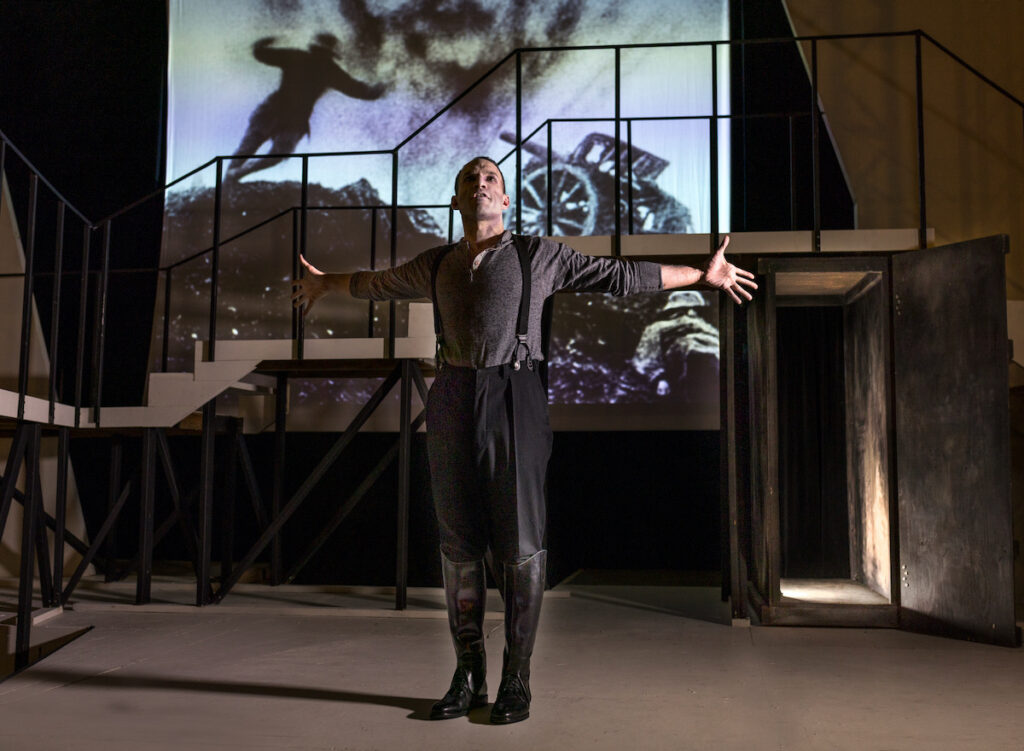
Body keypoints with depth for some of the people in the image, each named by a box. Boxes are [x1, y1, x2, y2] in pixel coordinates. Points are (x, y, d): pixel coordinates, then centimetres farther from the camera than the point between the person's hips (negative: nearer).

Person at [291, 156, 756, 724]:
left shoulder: (539, 255, 7)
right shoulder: (436, 265, 17)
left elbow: (620, 275, 10)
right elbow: (378, 283, 35)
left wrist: (702, 275, 12)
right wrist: (325, 282, 50)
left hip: (513, 397, -3)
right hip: (452, 400, 3)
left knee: (518, 541, -4)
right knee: (459, 539, 4)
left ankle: (516, 678, 8)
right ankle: (469, 676, 14)